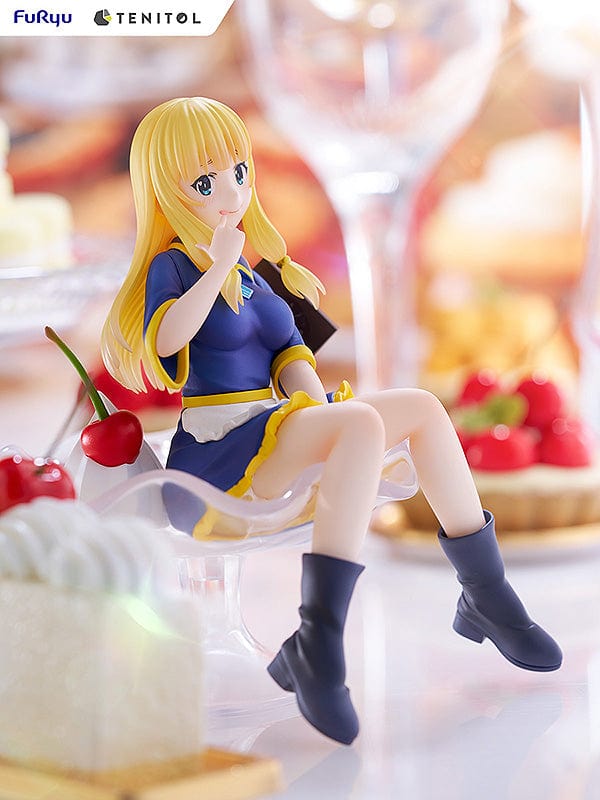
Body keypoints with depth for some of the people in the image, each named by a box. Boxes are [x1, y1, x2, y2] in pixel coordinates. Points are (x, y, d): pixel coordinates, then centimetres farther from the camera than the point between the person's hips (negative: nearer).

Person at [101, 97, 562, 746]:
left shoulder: (246, 271, 21)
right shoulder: (171, 265, -3)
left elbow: (287, 354, 15)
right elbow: (167, 337, -24)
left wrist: (320, 408, -3)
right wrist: (218, 266, -22)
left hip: (267, 431, 9)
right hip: (216, 447, -9)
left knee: (421, 407, -1)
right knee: (363, 422, -33)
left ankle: (485, 593, 4)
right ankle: (317, 643, -42)